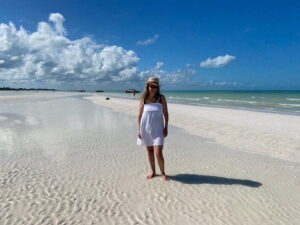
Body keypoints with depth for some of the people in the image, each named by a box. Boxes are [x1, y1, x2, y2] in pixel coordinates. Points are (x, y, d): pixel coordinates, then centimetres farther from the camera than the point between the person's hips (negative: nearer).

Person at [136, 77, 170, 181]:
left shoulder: (161, 98, -3)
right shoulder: (143, 99, -1)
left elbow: (166, 113, 1)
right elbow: (139, 115, 3)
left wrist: (166, 128, -2)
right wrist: (139, 130, 1)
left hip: (158, 129, -2)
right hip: (146, 129, 2)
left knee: (158, 153, -7)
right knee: (150, 151, 13)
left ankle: (163, 173, 16)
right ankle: (153, 172, 31)